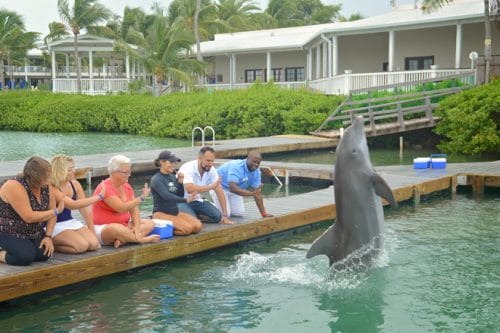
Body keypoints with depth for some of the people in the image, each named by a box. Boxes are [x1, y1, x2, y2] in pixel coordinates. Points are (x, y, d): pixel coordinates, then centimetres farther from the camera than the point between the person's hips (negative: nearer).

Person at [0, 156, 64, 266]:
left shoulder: (45, 186, -5)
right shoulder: (15, 187, -26)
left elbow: (51, 212, -1)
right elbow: (29, 217, -30)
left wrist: (48, 236, -12)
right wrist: (56, 212, -24)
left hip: (33, 233, 7)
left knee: (44, 254, -17)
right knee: (26, 256, -29)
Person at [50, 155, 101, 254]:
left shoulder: (75, 184, 3)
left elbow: (85, 210, 5)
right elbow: (73, 205, -29)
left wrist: (92, 233, 1)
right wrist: (99, 196, -27)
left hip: (71, 222, 7)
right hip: (55, 226, -7)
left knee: (94, 243, -16)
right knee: (82, 245, -27)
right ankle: (52, 245, -3)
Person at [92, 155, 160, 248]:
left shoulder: (127, 186, 8)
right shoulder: (105, 188, -18)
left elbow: (134, 209, 1)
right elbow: (121, 208, -28)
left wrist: (137, 226, -16)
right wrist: (141, 198, -27)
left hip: (124, 225, 9)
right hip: (103, 229, -8)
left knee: (149, 224, -7)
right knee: (117, 229, -41)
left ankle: (122, 240, -25)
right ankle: (143, 239, -17)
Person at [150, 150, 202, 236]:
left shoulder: (173, 177, 9)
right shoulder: (156, 179, -11)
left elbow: (180, 196, 13)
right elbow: (167, 196, -25)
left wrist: (180, 182, -3)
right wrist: (186, 200, -32)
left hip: (175, 212, 7)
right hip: (161, 213, -7)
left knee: (197, 226, -13)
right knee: (188, 228, -26)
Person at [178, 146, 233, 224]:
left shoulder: (211, 169, -8)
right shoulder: (188, 168, -26)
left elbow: (219, 191, -6)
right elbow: (189, 189, -42)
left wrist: (225, 215, -9)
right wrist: (211, 186, -35)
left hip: (196, 200, 6)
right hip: (182, 200, -6)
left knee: (217, 216, -11)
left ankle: (196, 216, 11)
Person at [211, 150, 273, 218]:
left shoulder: (256, 172, -13)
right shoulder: (236, 167, -35)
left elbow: (257, 193, -12)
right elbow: (232, 188, -46)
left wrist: (263, 213, -18)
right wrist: (252, 193, -51)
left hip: (234, 188, 7)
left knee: (239, 213, -2)